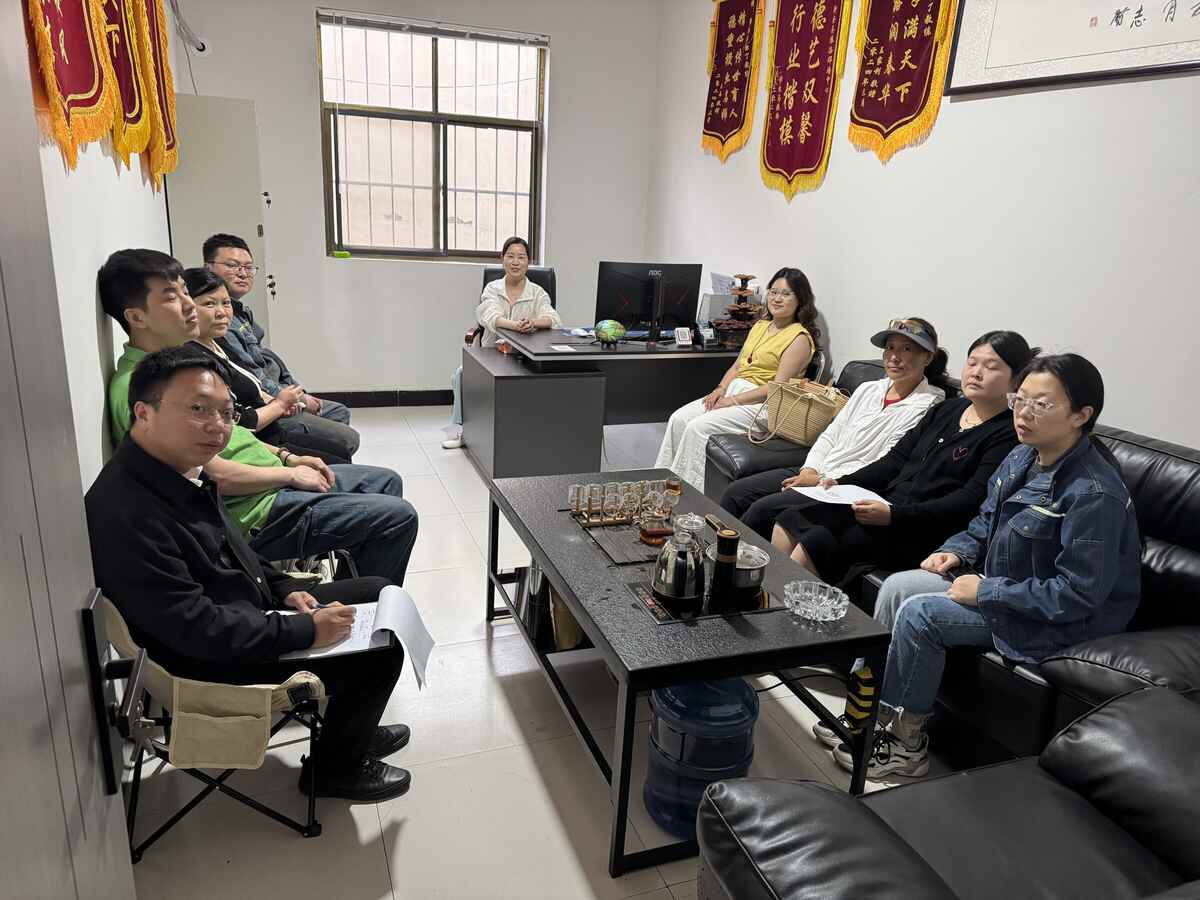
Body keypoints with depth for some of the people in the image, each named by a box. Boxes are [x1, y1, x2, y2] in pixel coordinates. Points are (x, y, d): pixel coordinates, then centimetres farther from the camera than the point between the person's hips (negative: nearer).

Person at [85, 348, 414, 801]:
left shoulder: (179, 471, 0)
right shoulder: (127, 514, -31)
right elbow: (196, 627, -31)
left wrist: (283, 588, 5)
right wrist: (307, 630, -24)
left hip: (251, 608, 10)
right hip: (210, 663, -10)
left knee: (377, 593, 14)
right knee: (382, 650, -11)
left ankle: (351, 727, 30)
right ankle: (334, 768, 15)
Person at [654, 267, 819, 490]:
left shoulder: (800, 338, -8)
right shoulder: (760, 325, 17)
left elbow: (779, 386, -16)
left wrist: (733, 400, -17)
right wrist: (721, 389, -1)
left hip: (761, 404, -8)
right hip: (734, 389, 8)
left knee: (698, 428, -23)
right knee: (678, 419, -10)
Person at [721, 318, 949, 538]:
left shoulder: (927, 407, -8)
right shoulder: (868, 389, 14)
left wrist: (822, 480, -16)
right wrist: (810, 470, -4)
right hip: (817, 473, 7)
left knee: (764, 509, -23)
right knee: (735, 492, -6)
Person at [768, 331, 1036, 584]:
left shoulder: (1008, 434, -5)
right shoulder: (945, 410, 18)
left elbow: (970, 500, -15)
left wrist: (893, 515, -25)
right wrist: (842, 483, 0)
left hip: (925, 531, -7)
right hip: (885, 504, 7)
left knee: (817, 544, -25)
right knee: (789, 522, -8)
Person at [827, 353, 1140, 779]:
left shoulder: (1094, 493, -26)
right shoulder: (1022, 458, 1)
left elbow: (1076, 595, -26)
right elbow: (986, 521, 18)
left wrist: (986, 591, -22)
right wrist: (957, 551, -1)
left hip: (1062, 620, -9)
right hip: (998, 584, 9)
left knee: (919, 614, -20)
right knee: (896, 586, -4)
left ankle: (906, 744, -3)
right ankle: (872, 710, 4)